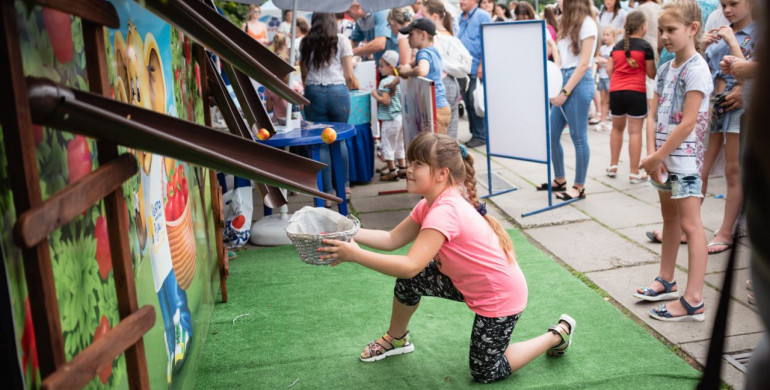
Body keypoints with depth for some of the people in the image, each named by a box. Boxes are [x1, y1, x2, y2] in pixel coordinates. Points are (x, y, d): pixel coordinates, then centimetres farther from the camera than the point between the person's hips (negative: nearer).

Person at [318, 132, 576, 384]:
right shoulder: (431, 204, -2)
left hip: (501, 296, -8)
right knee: (409, 281, -2)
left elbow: (410, 266, -39)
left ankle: (558, 334, 18)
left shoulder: (445, 211, -32)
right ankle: (396, 339, 25)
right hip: (471, 283, 8)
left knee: (485, 373, 5)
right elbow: (392, 240, -3)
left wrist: (355, 255, -37)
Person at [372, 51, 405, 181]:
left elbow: (385, 101, -23)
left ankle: (392, 171, 5)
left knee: (387, 145, 2)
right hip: (400, 116, 9)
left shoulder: (385, 82, -16)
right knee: (399, 144, 18)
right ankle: (403, 168, 23)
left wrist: (375, 95, -8)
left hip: (390, 119, -9)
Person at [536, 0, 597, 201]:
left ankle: (579, 187, 6)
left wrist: (566, 92, -15)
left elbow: (584, 63, -12)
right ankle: (559, 180, 23)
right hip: (563, 79, 8)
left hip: (578, 83, -8)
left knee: (578, 137, -2)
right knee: (551, 135, 10)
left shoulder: (587, 24, -7)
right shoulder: (567, 23, 17)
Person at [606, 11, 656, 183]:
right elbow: (651, 73, 0)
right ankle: (634, 173, 0)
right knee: (635, 131, -1)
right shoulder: (645, 46, -4)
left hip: (615, 91, 5)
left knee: (617, 128, 21)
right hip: (636, 92, -4)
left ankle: (613, 166, 25)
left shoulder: (617, 46, 10)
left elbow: (609, 69, 9)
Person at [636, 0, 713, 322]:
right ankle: (666, 281, 32)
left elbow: (688, 123, -20)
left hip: (684, 157, -8)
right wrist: (653, 154, -6)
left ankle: (693, 301, -3)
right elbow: (655, 115, 7)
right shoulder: (665, 69, 10)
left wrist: (656, 157, -17)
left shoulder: (697, 70, -15)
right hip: (663, 157, 8)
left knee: (690, 224, -6)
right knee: (669, 217, 18)